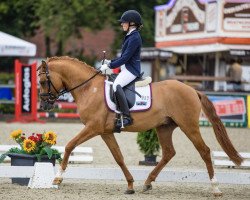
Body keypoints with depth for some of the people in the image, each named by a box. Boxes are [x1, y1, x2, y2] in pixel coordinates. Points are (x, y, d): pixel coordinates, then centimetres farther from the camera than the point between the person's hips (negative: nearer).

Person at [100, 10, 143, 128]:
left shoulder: (134, 38, -14)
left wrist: (109, 66, -17)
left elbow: (125, 58, -19)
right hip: (126, 69, 11)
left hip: (131, 70, -11)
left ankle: (126, 117, -36)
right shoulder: (130, 36, 17)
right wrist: (110, 62, 11)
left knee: (116, 85, -32)